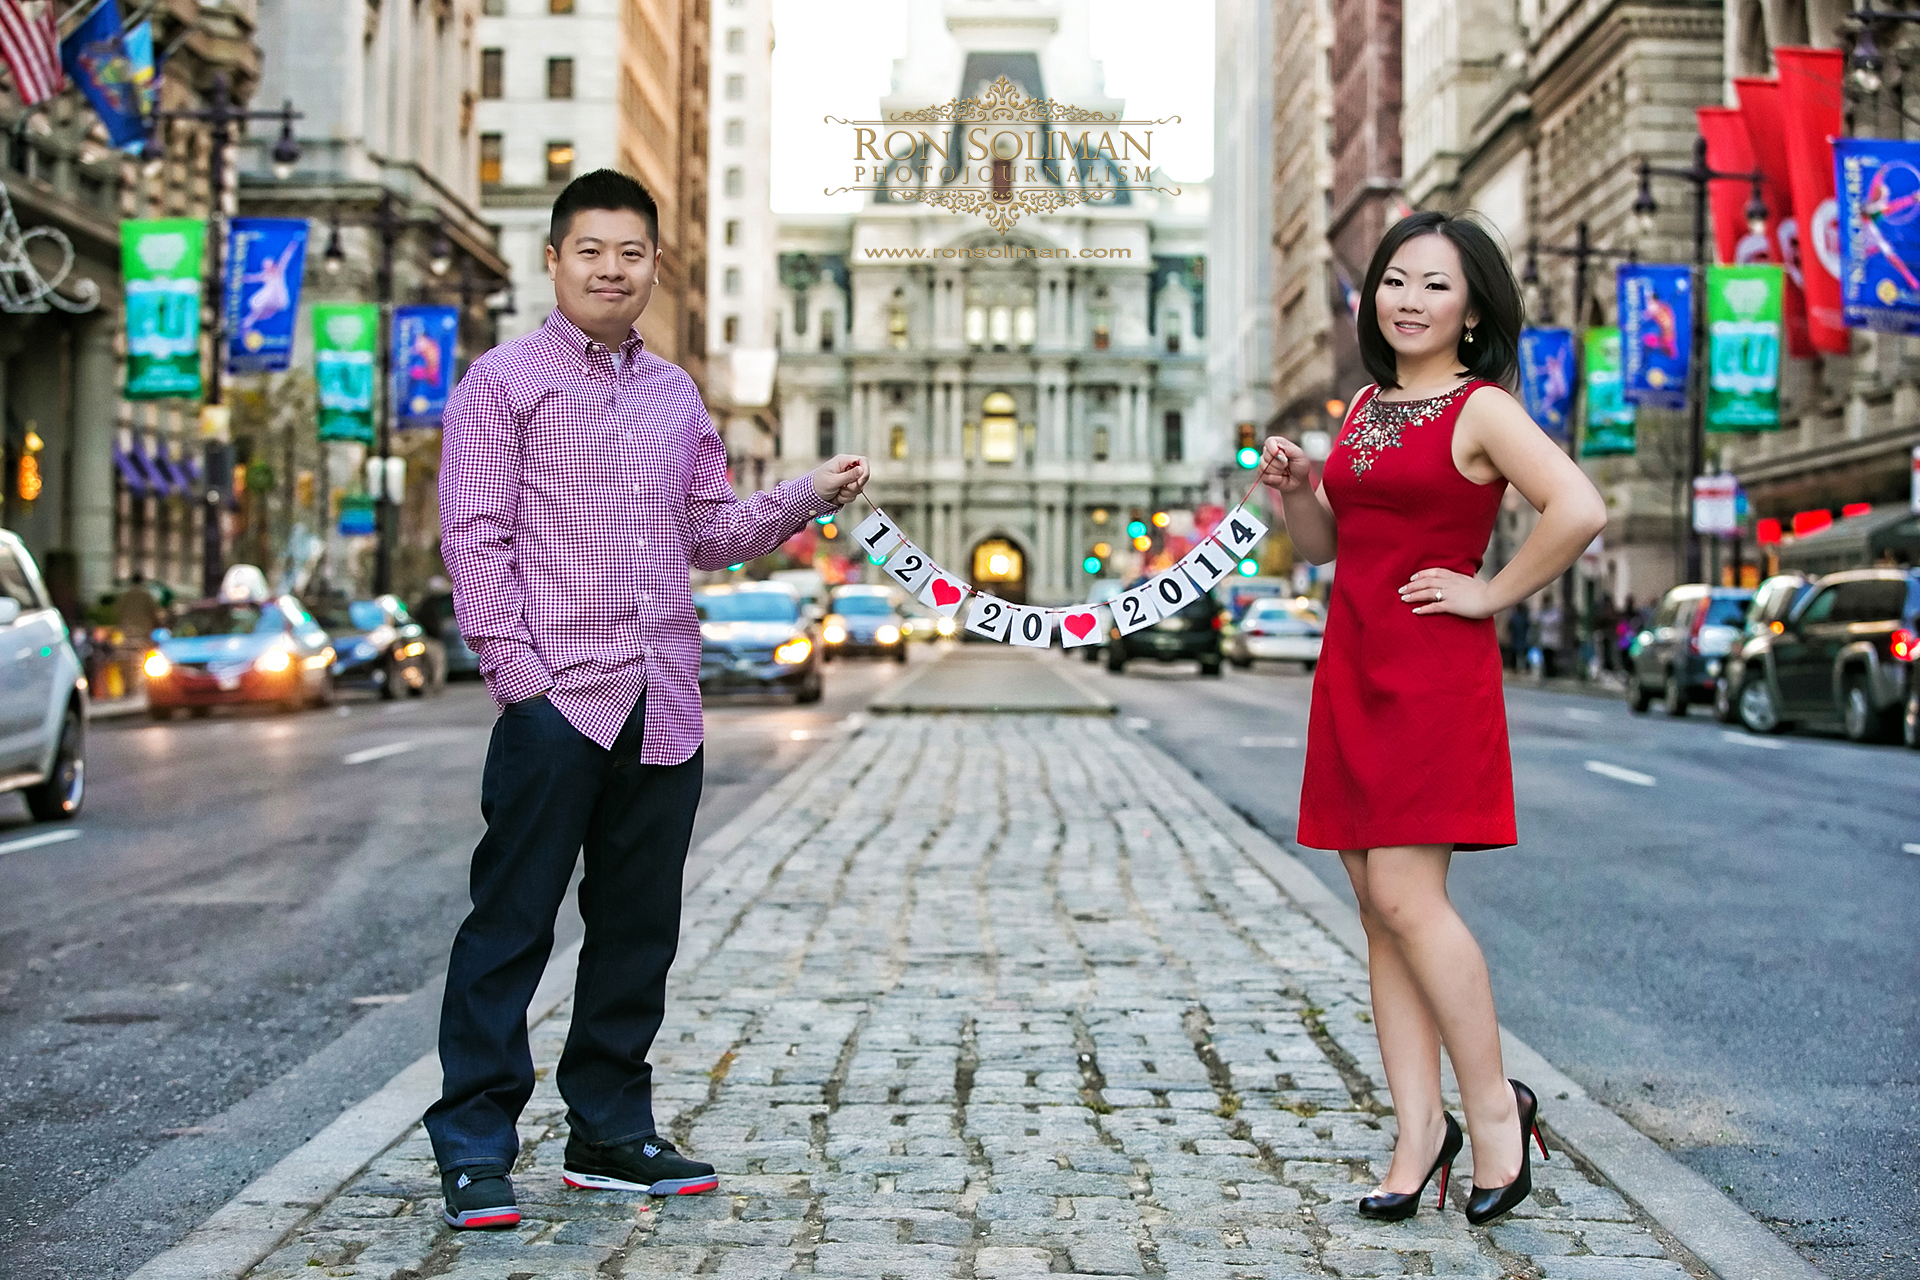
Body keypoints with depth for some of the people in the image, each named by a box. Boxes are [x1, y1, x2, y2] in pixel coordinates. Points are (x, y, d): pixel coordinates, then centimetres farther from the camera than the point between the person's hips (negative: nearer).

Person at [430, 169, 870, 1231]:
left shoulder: (675, 394, 19)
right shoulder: (504, 382, 1)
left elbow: (709, 533, 22)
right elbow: (475, 536, -5)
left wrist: (807, 497, 8)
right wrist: (515, 668, -13)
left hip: (663, 704, 6)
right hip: (557, 699, -6)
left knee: (639, 925, 11)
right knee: (511, 923, -4)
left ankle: (609, 1133, 22)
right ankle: (474, 1149, 3)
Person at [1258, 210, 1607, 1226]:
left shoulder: (1483, 410, -7)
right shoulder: (1363, 406, 16)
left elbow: (1580, 509, -20)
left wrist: (1493, 594, -13)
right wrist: (1292, 490, 3)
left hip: (1435, 674, -8)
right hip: (1352, 670, 8)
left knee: (1406, 895, -12)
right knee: (1379, 910, 6)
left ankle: (1494, 1105, 4)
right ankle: (1419, 1130, 12)